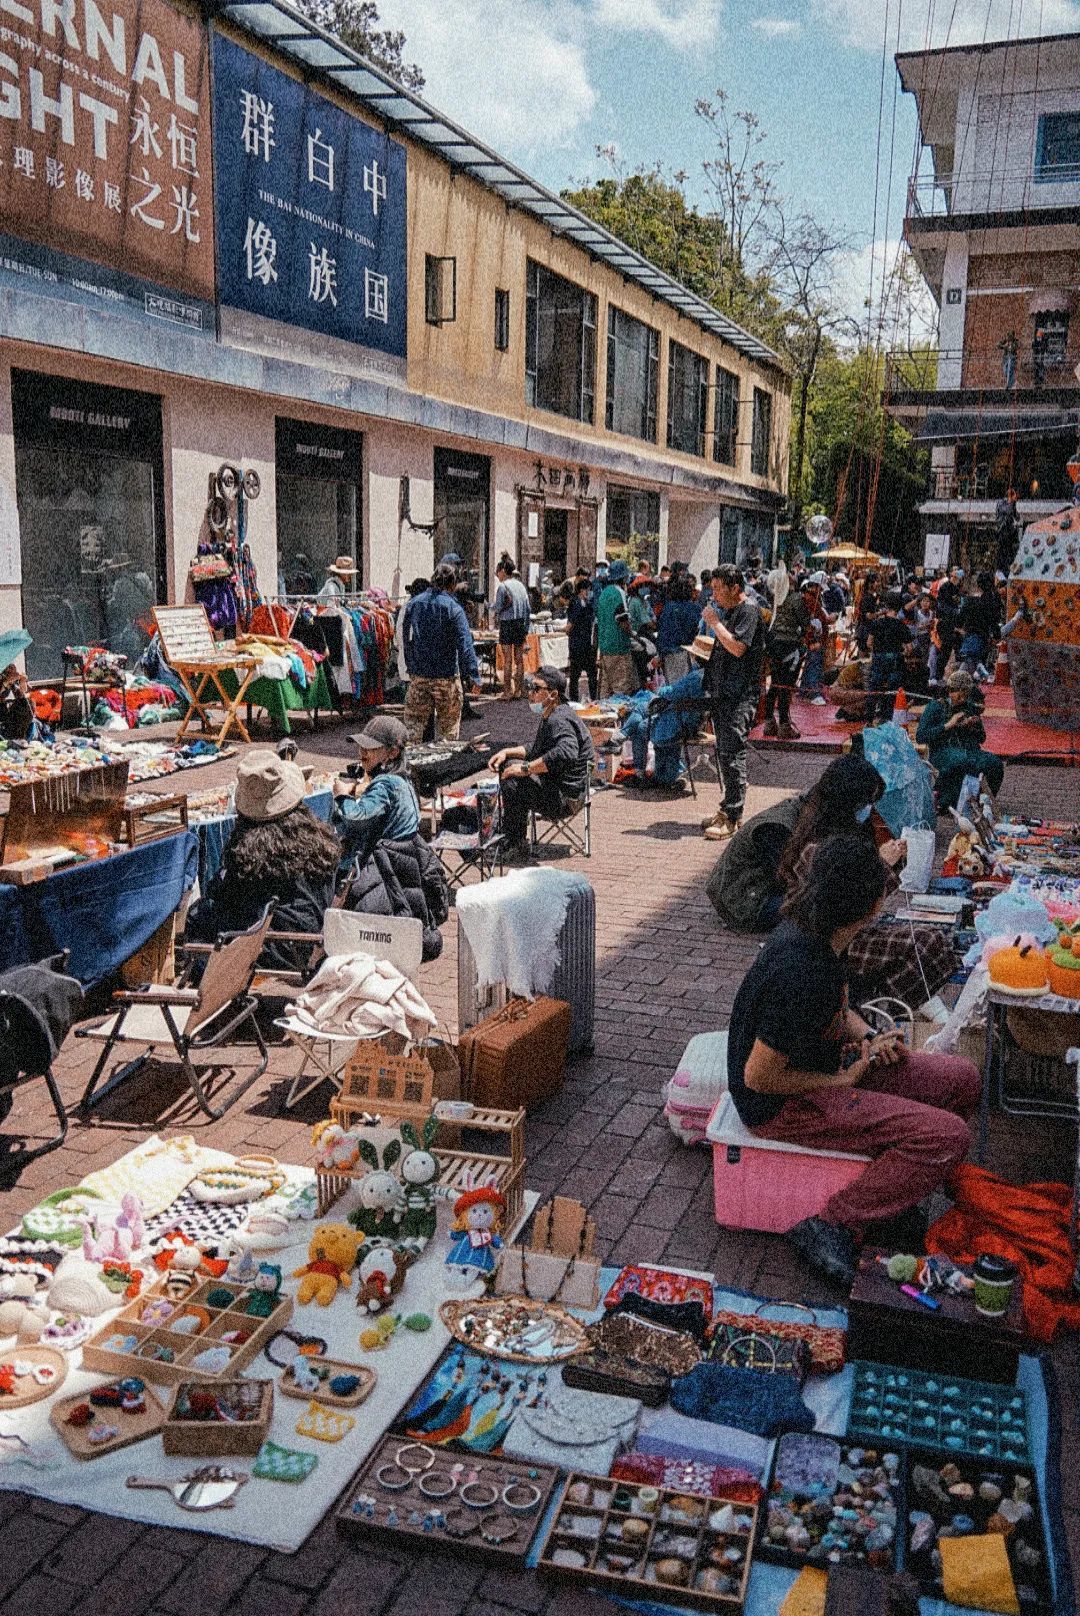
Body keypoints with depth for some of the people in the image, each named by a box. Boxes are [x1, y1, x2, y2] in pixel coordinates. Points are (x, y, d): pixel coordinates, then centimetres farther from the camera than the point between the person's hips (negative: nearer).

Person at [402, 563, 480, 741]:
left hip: (418, 674, 4)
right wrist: (473, 675, -14)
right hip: (446, 675, -4)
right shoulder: (453, 609, -11)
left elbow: (406, 639, 12)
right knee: (449, 723, 9)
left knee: (414, 720, 9)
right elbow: (465, 645, -16)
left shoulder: (414, 603, 4)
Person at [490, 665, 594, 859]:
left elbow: (566, 753, -40)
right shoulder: (550, 716, 14)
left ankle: (514, 847, -13)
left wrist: (526, 768, -31)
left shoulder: (559, 720, -21)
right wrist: (507, 752, 10)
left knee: (512, 780, -26)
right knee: (508, 764, 19)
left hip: (564, 797, -11)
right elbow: (537, 751, 26)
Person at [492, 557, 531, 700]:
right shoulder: (521, 585, 9)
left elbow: (498, 608, -10)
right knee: (519, 659, 9)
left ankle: (507, 691, -1)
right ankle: (519, 689, 13)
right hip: (521, 624, 6)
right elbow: (528, 609, 10)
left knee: (507, 660, -2)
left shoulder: (502, 586, -10)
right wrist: (526, 628, 15)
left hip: (507, 624, -6)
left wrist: (497, 616, 12)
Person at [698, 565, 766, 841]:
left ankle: (731, 819, -10)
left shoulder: (749, 612, -10)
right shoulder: (727, 612, 19)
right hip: (722, 693, 10)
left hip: (740, 695, -10)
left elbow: (737, 647, -22)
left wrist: (715, 622, -14)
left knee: (732, 754, -11)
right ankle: (729, 810, 21)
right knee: (724, 753, 13)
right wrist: (706, 650, 12)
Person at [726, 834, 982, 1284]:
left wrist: (868, 1039, 1)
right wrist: (841, 1081, -14)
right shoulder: (800, 970, -32)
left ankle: (897, 1183, 13)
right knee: (948, 1136, -19)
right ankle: (834, 1227, -11)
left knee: (962, 1079, 7)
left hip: (828, 1065, 10)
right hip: (783, 1104, -9)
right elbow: (759, 1076, -26)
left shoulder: (813, 932, -3)